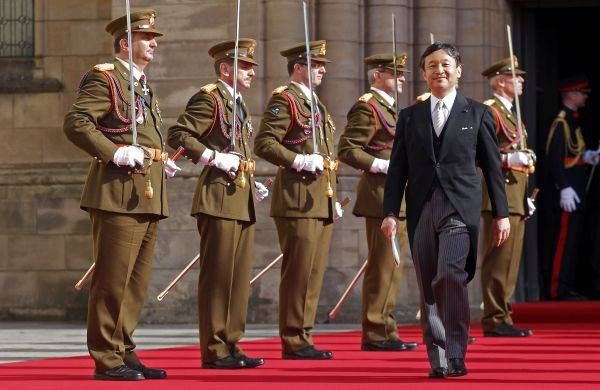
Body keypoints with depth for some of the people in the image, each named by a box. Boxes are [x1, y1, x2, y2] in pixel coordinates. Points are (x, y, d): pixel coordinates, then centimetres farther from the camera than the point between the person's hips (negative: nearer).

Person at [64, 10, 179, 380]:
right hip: (119, 193, -9)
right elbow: (75, 123, -15)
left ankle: (125, 353, 15)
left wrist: (164, 161, 14)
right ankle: (107, 359, -4)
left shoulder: (146, 88, 22)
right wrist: (115, 152, -21)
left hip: (150, 195, 9)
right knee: (113, 280, -7)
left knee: (137, 281, 10)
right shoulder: (104, 78, -5)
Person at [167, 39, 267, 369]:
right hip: (219, 198, -9)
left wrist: (253, 185, 16)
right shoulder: (209, 98, -7)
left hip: (242, 202, 9)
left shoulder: (238, 104, 21)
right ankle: (215, 351, -4)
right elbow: (178, 135, -16)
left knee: (239, 276, 9)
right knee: (218, 276, -6)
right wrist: (214, 157, -21)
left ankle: (231, 345, 14)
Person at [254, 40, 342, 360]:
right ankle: (293, 342, -5)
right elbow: (264, 144, -15)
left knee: (314, 273, 9)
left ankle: (303, 338, 13)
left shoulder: (315, 103, 23)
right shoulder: (284, 99, -6)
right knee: (298, 272, -8)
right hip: (297, 199, -9)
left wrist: (333, 198, 23)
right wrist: (299, 161, -23)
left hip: (321, 201, 9)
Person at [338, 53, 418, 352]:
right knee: (383, 267, -9)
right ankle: (376, 334, -7)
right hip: (381, 196, -10)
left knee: (389, 268, 12)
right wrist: (384, 165, -22)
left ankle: (384, 331, 16)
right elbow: (347, 150, -18)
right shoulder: (367, 107, -10)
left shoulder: (390, 108, 20)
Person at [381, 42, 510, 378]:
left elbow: (492, 167, 9)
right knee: (429, 288, 3)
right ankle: (438, 360, 9)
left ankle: (456, 356, -18)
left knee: (451, 276, -21)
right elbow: (398, 169, 11)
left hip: (460, 208, -3)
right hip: (422, 210, 3)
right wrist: (391, 212, 2)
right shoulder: (410, 117, 13)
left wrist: (501, 213, 7)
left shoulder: (477, 114, 8)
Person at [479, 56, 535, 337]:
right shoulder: (489, 111, -7)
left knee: (509, 262, 10)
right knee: (499, 261, -10)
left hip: (514, 199, 10)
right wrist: (508, 158, -27)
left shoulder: (509, 113, 23)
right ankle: (495, 320, -10)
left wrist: (525, 198, 25)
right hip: (499, 196, -10)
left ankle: (502, 318, 13)